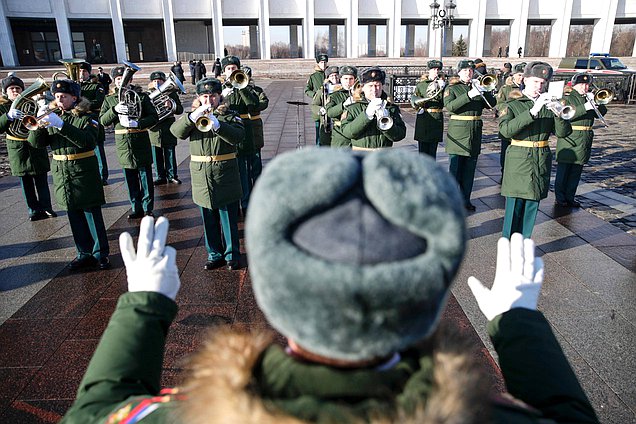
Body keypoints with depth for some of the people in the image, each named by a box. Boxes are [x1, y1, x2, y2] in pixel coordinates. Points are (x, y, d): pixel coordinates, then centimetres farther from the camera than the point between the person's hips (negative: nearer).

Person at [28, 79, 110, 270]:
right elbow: (35, 142, 3)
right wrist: (39, 124, -16)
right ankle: (85, 253, 22)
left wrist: (61, 125, -29)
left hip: (84, 175, -5)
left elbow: (87, 141, -24)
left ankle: (101, 253, 10)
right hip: (62, 175, 5)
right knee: (75, 217, 11)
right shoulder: (51, 116, 9)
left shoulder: (86, 118, -5)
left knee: (93, 215, -1)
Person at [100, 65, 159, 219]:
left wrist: (138, 123, -22)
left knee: (145, 178, 3)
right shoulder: (109, 99, 7)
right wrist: (115, 110, -18)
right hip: (123, 144, 3)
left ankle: (148, 208, 14)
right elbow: (102, 121, -1)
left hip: (141, 144, -3)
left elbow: (154, 117, -6)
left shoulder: (141, 96, 0)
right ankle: (136, 208, 23)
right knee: (131, 181, 11)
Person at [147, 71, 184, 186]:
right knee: (157, 157, 7)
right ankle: (160, 177, 17)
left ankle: (172, 176, 17)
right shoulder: (148, 95, 6)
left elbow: (180, 110, -3)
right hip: (154, 130, 1)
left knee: (170, 155, 6)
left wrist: (171, 105, -24)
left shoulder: (171, 93, 4)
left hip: (168, 130, -1)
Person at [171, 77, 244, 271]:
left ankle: (232, 255, 19)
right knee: (209, 221, 12)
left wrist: (217, 124, -31)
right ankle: (215, 254, 26)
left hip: (225, 178, -2)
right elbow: (176, 131, -9)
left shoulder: (230, 116, 2)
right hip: (201, 177, 3)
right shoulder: (192, 116, 10)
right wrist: (193, 117, -24)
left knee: (229, 219, 5)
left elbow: (238, 136, -18)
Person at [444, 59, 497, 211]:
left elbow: (492, 104, 4)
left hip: (474, 135, 4)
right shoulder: (452, 88, 0)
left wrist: (483, 91, -12)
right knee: (455, 169, -2)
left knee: (469, 170, 10)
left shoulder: (477, 87, 12)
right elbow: (449, 106, -18)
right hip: (457, 134, -4)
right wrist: (469, 95, -26)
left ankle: (465, 199, 21)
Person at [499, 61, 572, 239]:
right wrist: (533, 111, -27)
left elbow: (563, 132, 0)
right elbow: (506, 129, -21)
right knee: (514, 208, -3)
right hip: (518, 162, -4)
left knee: (531, 208, 9)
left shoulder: (548, 105, 9)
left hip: (541, 163, 4)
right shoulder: (513, 105, -2)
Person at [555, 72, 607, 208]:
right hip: (568, 140, -6)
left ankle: (570, 197, 18)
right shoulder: (567, 97, -3)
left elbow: (602, 112, 8)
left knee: (576, 171, 10)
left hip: (584, 140, 6)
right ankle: (560, 197, 10)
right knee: (563, 170, 1)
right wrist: (584, 108, -25)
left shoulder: (590, 98, 15)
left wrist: (595, 101, -8)